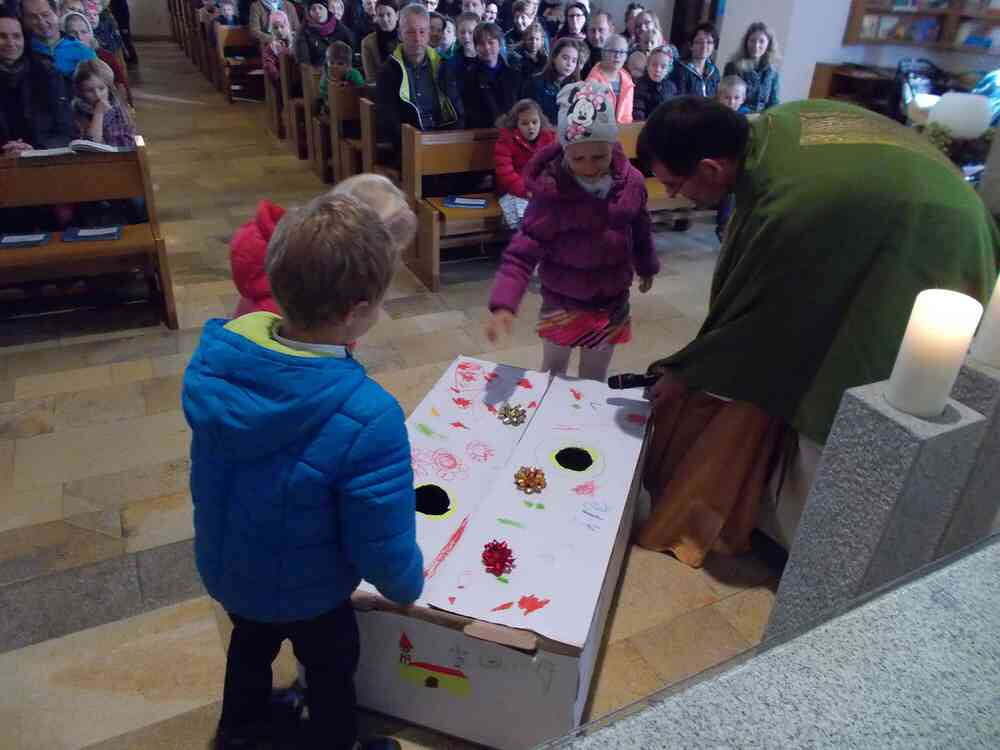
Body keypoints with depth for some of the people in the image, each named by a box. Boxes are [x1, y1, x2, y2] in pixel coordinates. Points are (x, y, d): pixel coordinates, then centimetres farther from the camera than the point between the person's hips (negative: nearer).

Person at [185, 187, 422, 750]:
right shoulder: (368, 418, -40)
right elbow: (383, 545, -28)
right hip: (303, 591, -5)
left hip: (222, 565, 6)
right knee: (331, 671, 27)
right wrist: (408, 586, -7)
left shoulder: (214, 356, -21)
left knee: (252, 642, 35)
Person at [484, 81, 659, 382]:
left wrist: (646, 266, 23)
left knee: (595, 378, 18)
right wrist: (504, 304, -38)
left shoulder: (631, 182, -11)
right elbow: (523, 251, -26)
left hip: (611, 300, 3)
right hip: (562, 300, -3)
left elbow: (641, 230, 7)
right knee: (553, 373, 15)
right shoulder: (550, 191, -23)